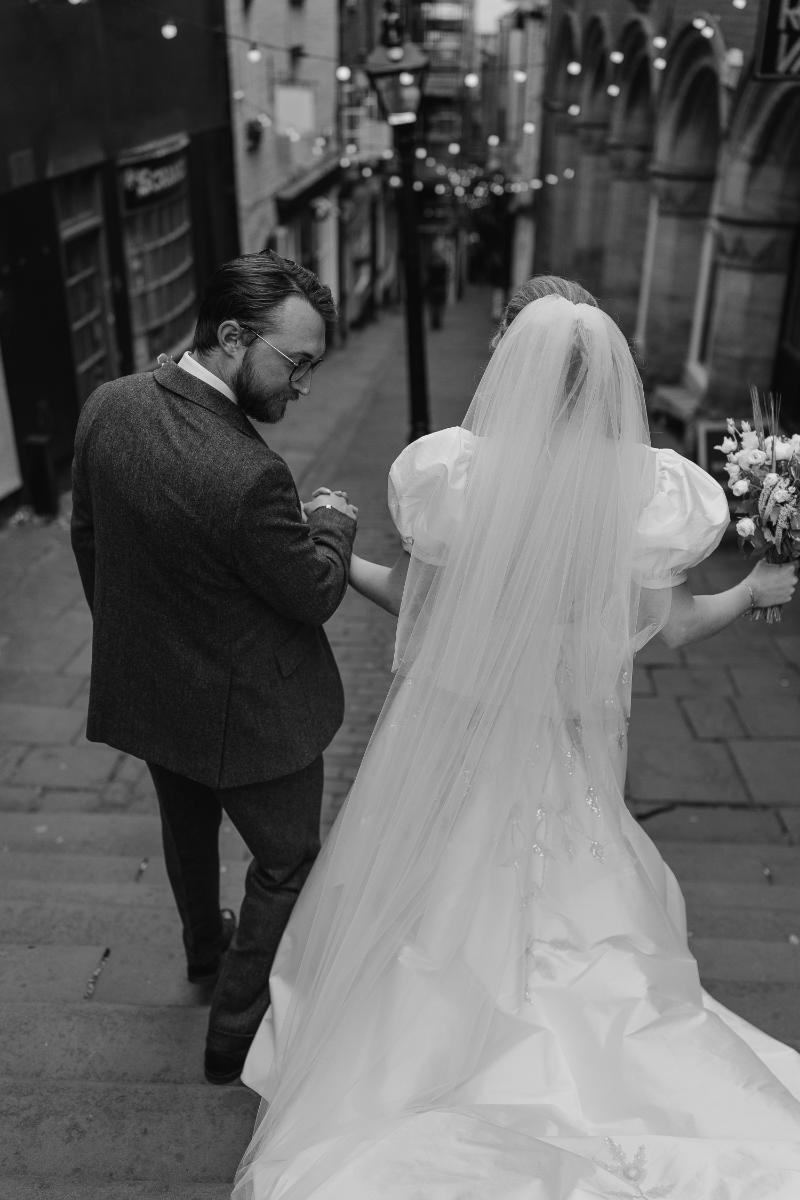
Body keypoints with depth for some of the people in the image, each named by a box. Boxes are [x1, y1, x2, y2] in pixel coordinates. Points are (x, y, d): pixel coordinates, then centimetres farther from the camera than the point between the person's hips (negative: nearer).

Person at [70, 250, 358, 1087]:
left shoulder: (108, 406, -10)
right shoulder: (248, 476, -35)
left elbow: (86, 536, 4)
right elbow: (315, 595, -20)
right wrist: (332, 521, 0)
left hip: (140, 686, 8)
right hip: (243, 711, -8)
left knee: (188, 826, 32)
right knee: (286, 861, 17)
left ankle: (205, 951, 59)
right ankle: (237, 1028, 34)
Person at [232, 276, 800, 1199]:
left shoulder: (457, 473, -24)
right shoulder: (646, 493, -18)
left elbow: (409, 601, -11)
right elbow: (676, 628, -5)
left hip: (452, 742, -1)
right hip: (564, 759, 2)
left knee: (439, 912, 25)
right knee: (567, 931, 27)